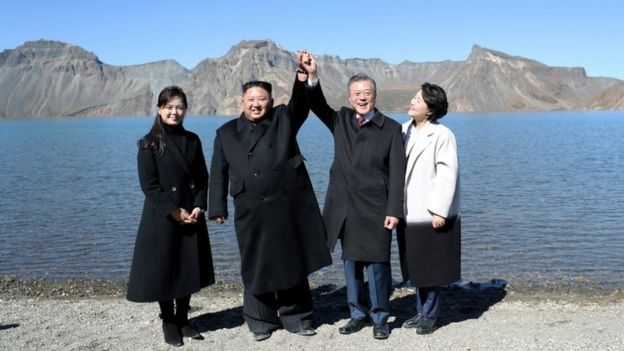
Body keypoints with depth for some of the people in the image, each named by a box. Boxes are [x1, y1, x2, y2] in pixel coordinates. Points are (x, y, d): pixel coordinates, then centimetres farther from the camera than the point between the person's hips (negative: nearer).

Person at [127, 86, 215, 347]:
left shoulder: (192, 140, 7)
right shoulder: (149, 143, -6)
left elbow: (203, 178, 7)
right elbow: (149, 184, -11)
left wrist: (199, 207, -7)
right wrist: (174, 211, -15)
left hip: (191, 215, 4)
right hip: (161, 217, -4)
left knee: (189, 268, 9)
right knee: (163, 269, 3)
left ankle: (182, 320, 23)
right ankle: (168, 322, 19)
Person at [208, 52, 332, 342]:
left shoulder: (284, 119, 7)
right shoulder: (226, 133, 9)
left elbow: (301, 106, -13)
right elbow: (218, 174, 10)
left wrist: (302, 76, -31)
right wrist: (217, 207, 6)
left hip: (289, 207, 0)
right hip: (253, 212, 0)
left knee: (293, 264, 9)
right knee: (257, 266, 8)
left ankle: (296, 317, 24)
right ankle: (261, 321, 23)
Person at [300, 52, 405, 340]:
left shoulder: (391, 128, -2)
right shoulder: (341, 121, 9)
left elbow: (397, 173, -6)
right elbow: (318, 106, -4)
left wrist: (394, 210, -12)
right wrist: (312, 77, -20)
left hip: (375, 208, -4)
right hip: (345, 207, 4)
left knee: (377, 263, 2)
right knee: (351, 262, 12)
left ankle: (380, 318, 18)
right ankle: (358, 314, 26)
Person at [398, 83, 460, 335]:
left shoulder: (442, 135, -12)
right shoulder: (404, 131, 9)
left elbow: (447, 175, -16)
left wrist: (439, 210, -18)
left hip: (431, 215, -7)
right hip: (409, 214, 7)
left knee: (430, 269, 4)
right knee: (415, 268, 15)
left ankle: (430, 316, 18)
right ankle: (422, 312, 28)